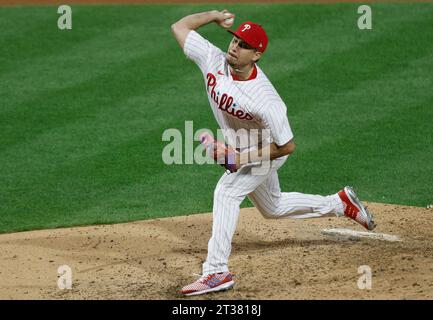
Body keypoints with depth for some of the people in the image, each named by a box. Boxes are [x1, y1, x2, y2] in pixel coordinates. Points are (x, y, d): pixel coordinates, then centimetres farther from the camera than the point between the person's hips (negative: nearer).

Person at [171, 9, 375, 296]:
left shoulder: (265, 100, -38)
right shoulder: (214, 61, -24)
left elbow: (287, 146, -29)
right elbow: (179, 27, -14)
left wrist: (242, 158, -31)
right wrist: (214, 16, -22)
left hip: (267, 149, -8)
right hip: (240, 148, 8)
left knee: (226, 192, -26)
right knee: (273, 207, 24)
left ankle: (217, 272, -25)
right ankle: (341, 203, 43)